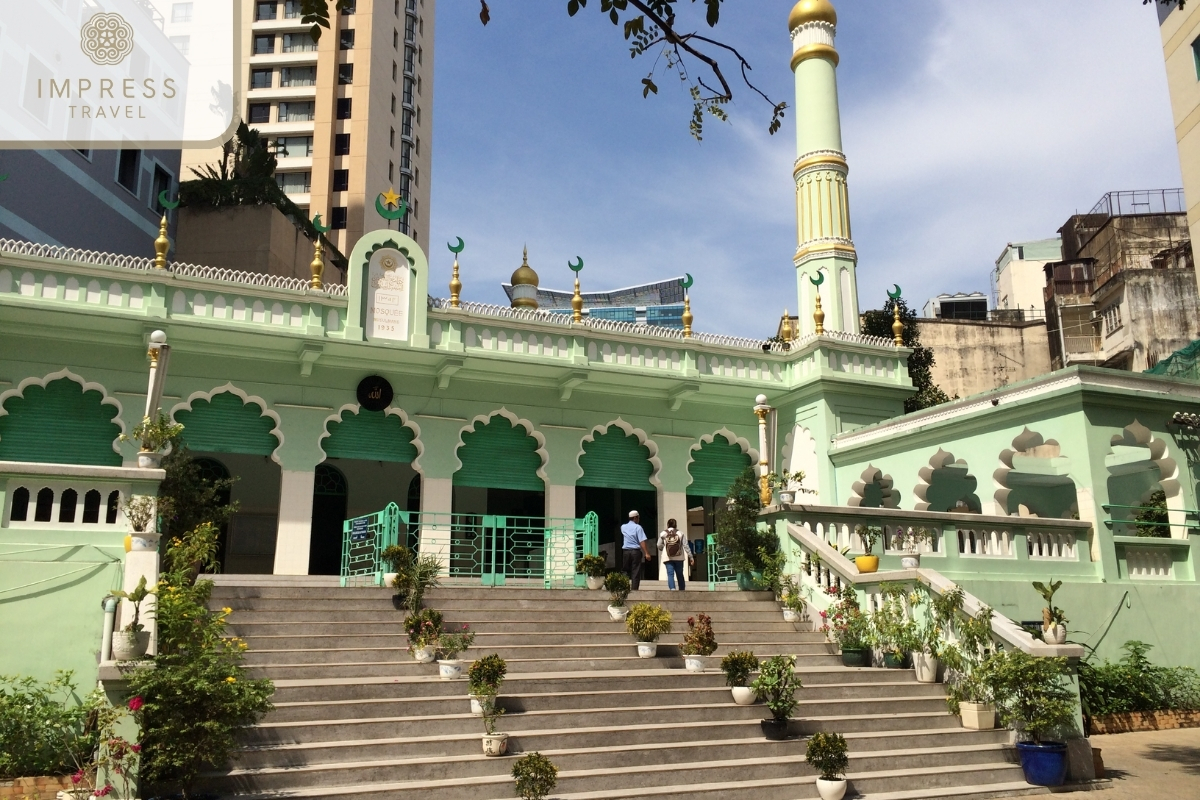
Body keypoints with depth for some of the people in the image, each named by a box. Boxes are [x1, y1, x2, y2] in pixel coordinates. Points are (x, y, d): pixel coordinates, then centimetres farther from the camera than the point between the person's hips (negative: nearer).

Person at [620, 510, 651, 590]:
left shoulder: (623, 527, 9)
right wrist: (646, 553, -17)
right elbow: (642, 541, -14)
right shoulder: (638, 527, -6)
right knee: (636, 572, -2)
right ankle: (634, 589, -7)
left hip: (626, 551, 4)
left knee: (625, 571, 11)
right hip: (636, 551, -4)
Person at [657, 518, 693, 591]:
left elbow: (659, 546, 0)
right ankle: (682, 590, 15)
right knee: (680, 575, 12)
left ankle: (672, 588, -23)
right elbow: (686, 545, -2)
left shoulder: (663, 534, 0)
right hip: (679, 557, 1)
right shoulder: (680, 533, 1)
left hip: (667, 558, -1)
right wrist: (690, 556, 0)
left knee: (670, 574, -4)